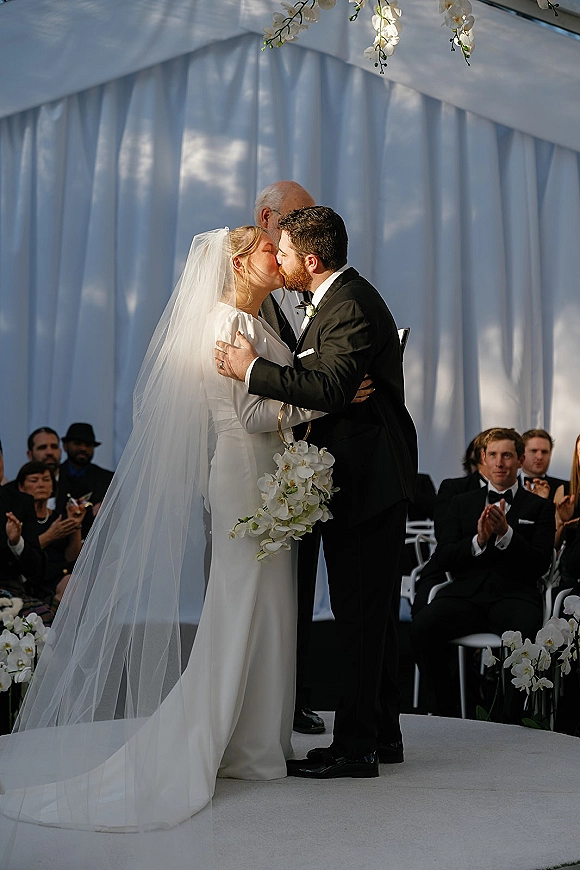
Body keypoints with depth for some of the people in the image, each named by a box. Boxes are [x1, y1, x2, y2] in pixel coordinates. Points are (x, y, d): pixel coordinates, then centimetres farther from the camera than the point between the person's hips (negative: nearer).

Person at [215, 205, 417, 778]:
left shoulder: (350, 307, -18)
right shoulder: (343, 296, 15)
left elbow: (327, 387, -30)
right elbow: (313, 365, 17)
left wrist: (252, 370, -23)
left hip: (365, 478, -11)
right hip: (373, 477, 11)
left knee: (358, 609, -5)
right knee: (372, 608, 16)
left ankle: (355, 747, 2)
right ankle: (382, 732, 26)